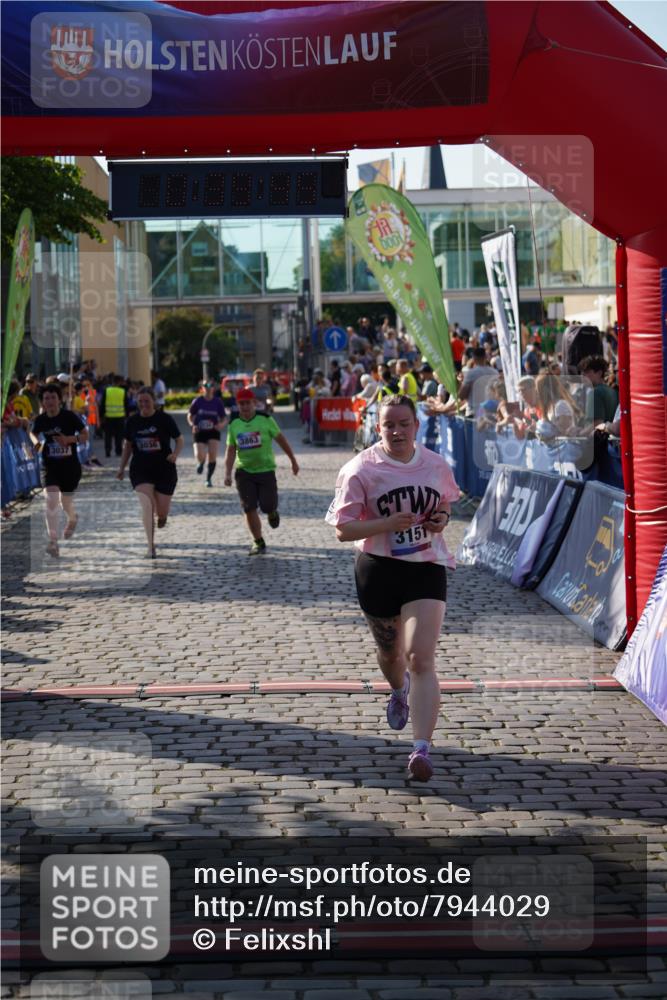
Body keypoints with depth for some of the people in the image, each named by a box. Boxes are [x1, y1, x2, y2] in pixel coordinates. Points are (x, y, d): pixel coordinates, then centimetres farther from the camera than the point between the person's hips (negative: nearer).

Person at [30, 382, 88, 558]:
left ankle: (72, 519, 51)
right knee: (51, 500, -17)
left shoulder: (69, 416, -12)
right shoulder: (40, 420, -4)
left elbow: (85, 435, -6)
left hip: (70, 466, -1)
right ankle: (53, 541, -18)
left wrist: (69, 439, -23)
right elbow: (33, 433, 17)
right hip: (50, 466, 1)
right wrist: (37, 442, -5)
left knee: (66, 503, 12)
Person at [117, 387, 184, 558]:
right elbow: (127, 445, 15)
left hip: (164, 470, -1)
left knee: (162, 512, 2)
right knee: (147, 505, -17)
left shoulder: (165, 419, -5)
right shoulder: (132, 421, 3)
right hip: (141, 470, 1)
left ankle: (161, 516, 42)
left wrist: (175, 454, -18)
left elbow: (179, 440, 2)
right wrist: (122, 467, 11)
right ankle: (151, 546, -9)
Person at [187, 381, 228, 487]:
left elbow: (224, 418, 3)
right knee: (200, 456, -17)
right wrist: (193, 425, -12)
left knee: (213, 456, -9)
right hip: (199, 432, -1)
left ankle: (209, 478, 14)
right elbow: (190, 416, 7)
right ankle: (201, 463, 24)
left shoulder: (218, 402, -1)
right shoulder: (197, 401, -3)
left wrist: (222, 424, -20)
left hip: (213, 432, 1)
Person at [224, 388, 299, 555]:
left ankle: (272, 512, 33)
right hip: (244, 472, 2)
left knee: (267, 506, -6)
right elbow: (231, 451, 5)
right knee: (249, 509, -3)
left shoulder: (265, 420, -5)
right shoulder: (234, 425, 2)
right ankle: (258, 542, 10)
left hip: (266, 470, -2)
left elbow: (281, 439, 4)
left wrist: (293, 461, 9)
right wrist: (227, 473, -5)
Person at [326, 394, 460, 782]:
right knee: (390, 652, 21)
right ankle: (399, 693, 58)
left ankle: (422, 748, -18)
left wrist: (442, 518, -2)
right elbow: (344, 529, -11)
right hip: (378, 570, 0)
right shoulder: (361, 470, -10)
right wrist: (389, 523, -25)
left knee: (421, 658, -15)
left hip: (426, 566, 0)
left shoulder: (437, 465, 1)